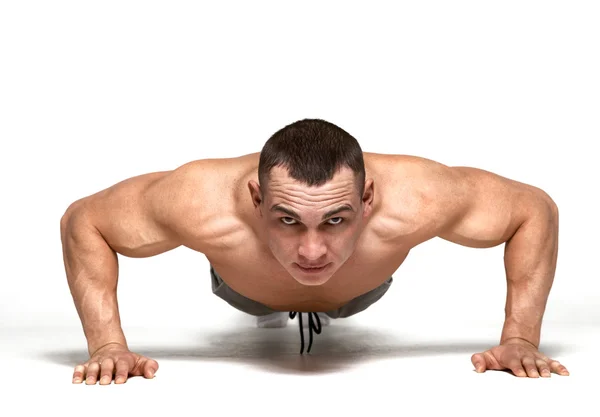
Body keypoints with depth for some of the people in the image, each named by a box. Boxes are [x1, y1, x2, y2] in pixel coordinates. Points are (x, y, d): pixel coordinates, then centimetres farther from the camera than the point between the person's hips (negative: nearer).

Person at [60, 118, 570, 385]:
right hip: (245, 286, 0)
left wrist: (520, 339, -36)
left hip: (360, 291, 1)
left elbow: (536, 209, -32)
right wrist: (108, 344, -41)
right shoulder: (204, 205, -51)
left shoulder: (412, 201, -50)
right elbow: (82, 220, -33)